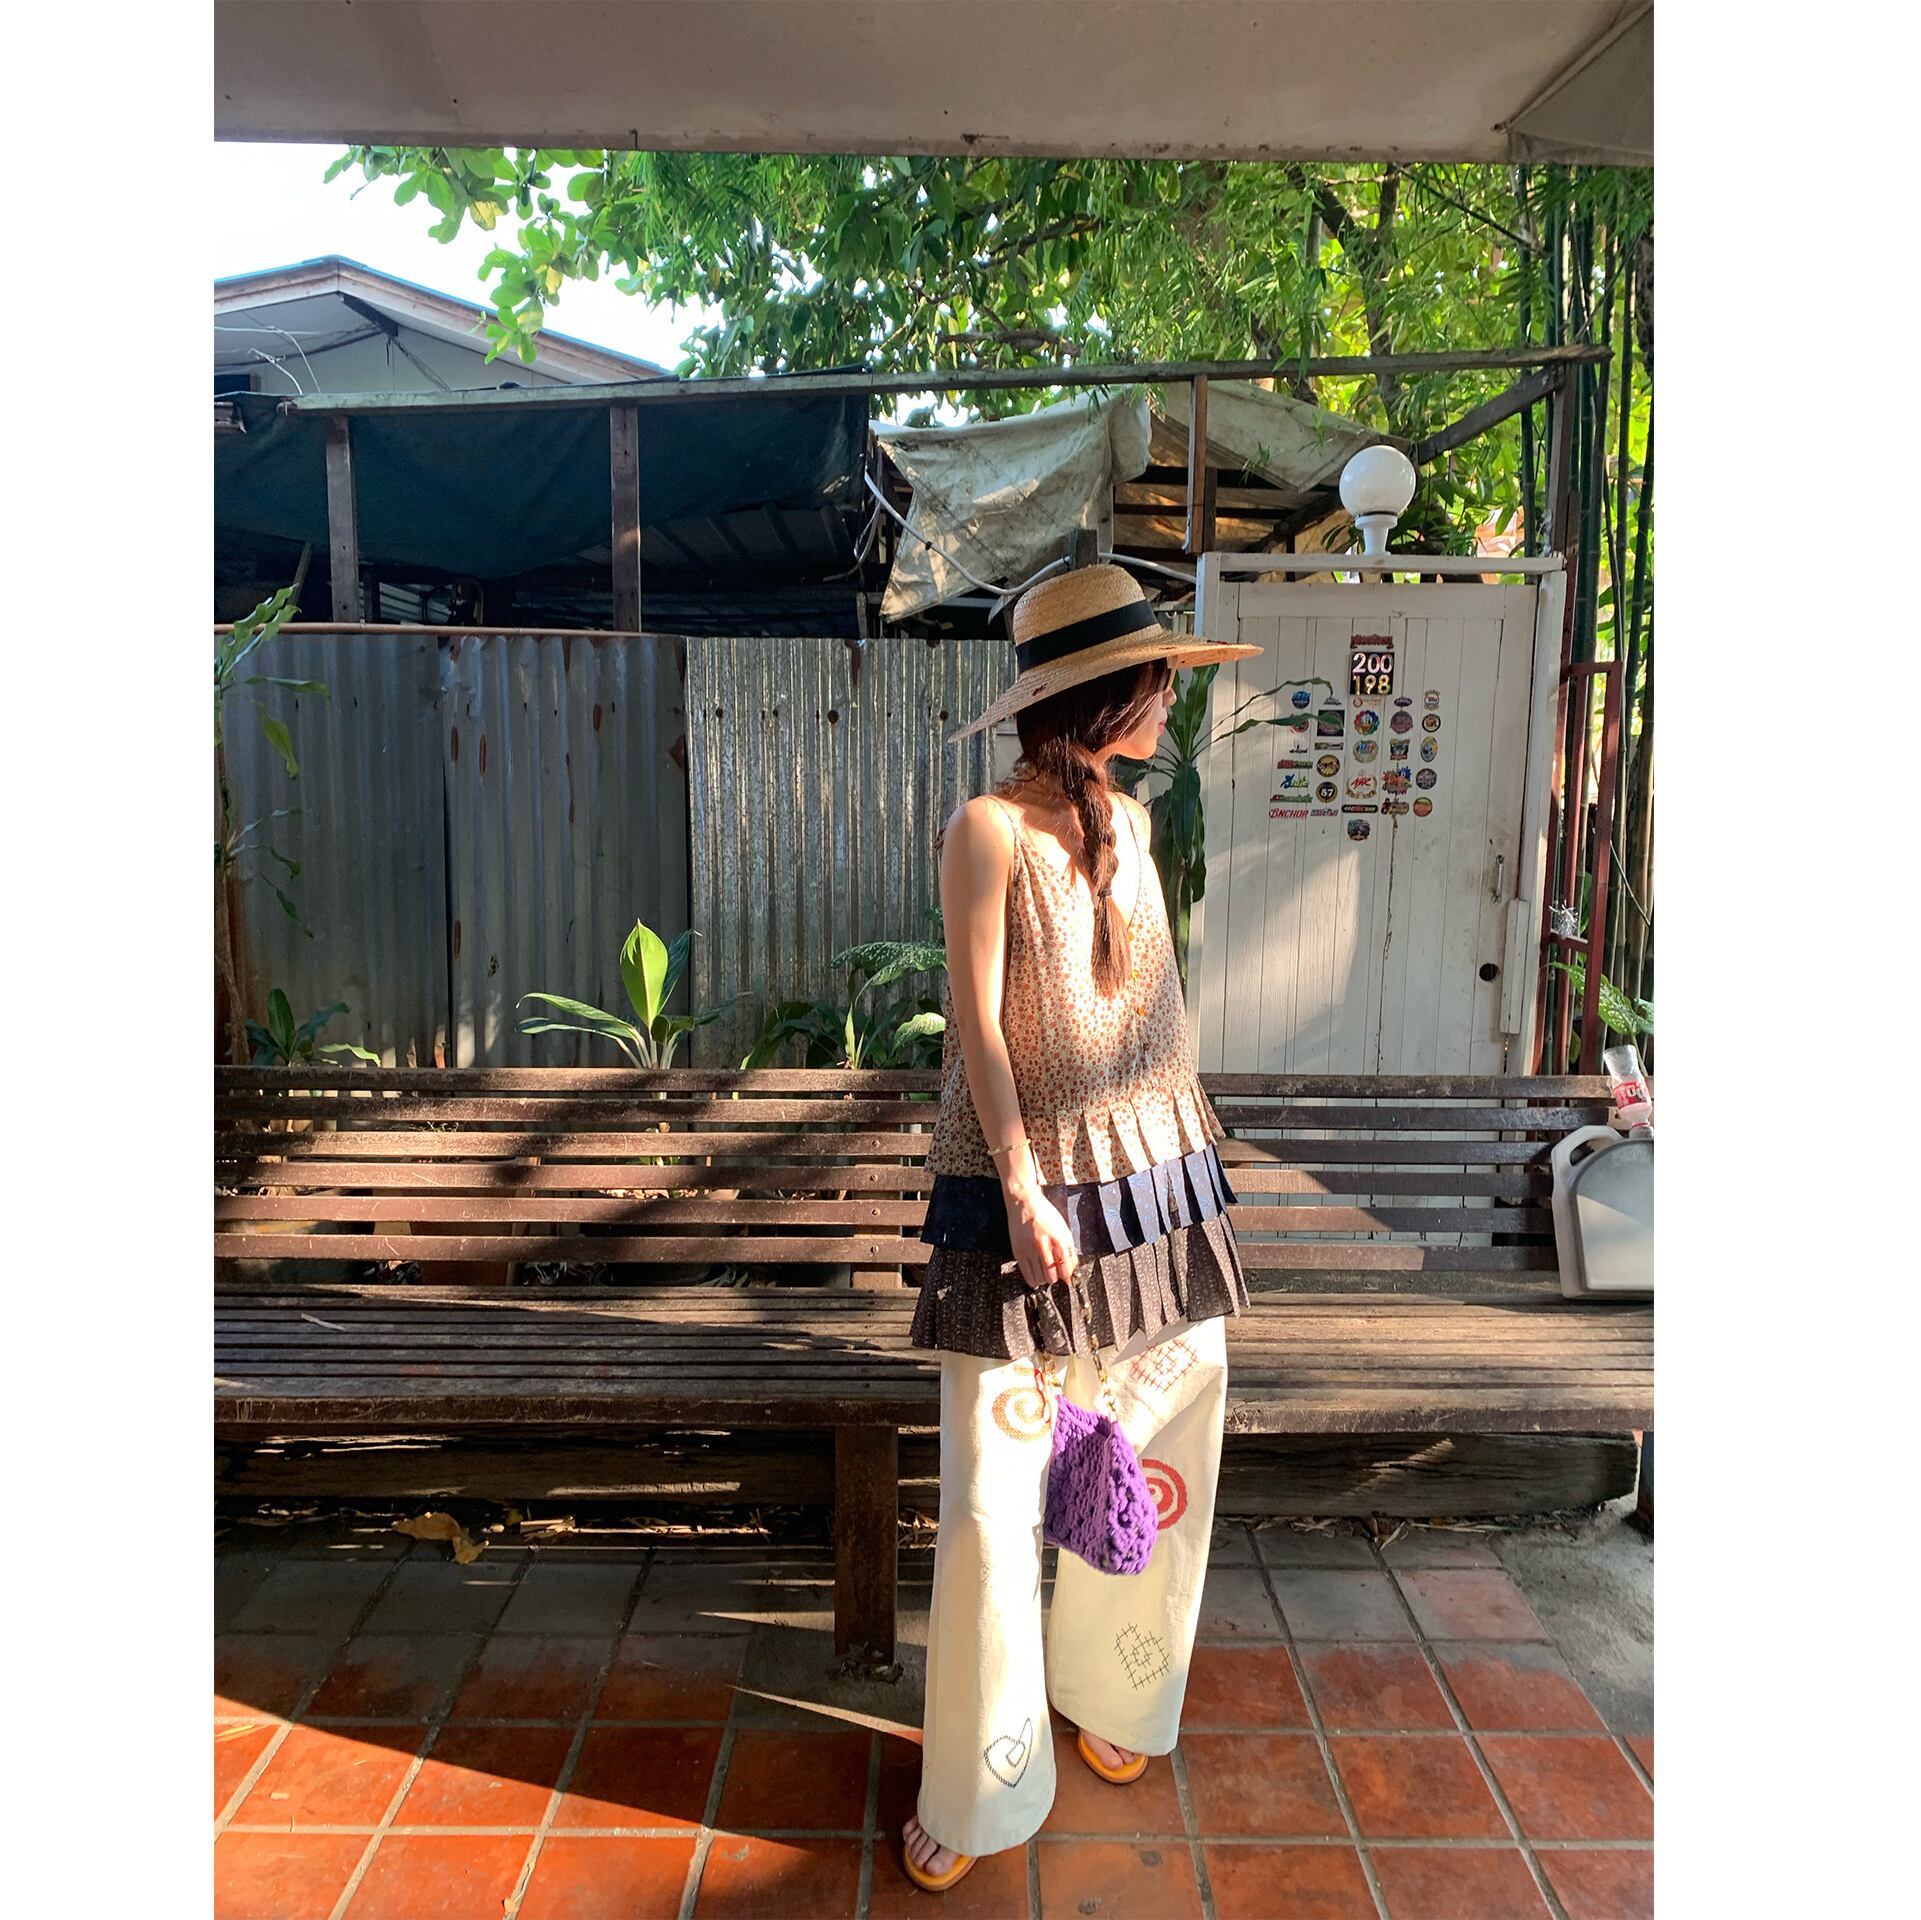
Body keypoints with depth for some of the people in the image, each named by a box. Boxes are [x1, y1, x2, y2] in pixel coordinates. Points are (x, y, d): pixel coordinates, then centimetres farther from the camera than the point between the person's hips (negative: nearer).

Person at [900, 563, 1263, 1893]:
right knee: (992, 1501, 0)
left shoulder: (1131, 821, 10)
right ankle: (976, 1793, 22)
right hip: (1025, 1193, -6)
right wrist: (1022, 1187, -15)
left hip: (1158, 1185, 7)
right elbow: (978, 1022, -11)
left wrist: (1194, 1155, 15)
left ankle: (1111, 1697, 41)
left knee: (1160, 1467, 15)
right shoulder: (990, 830, -9)